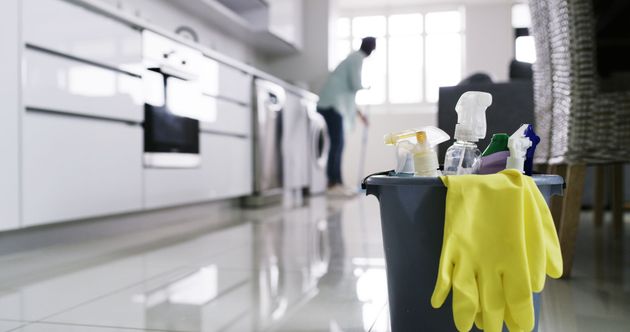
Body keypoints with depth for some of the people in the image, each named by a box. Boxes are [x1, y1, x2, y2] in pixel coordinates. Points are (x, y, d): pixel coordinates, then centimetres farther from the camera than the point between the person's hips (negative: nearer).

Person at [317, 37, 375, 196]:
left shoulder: (354, 58, 25)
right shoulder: (357, 58, -4)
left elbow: (348, 92, 27)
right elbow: (355, 85, -15)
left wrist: (359, 113, 28)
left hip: (334, 103, 10)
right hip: (332, 103, -10)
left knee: (336, 144, 7)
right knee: (337, 144, -13)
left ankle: (334, 183, 7)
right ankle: (335, 184, -15)